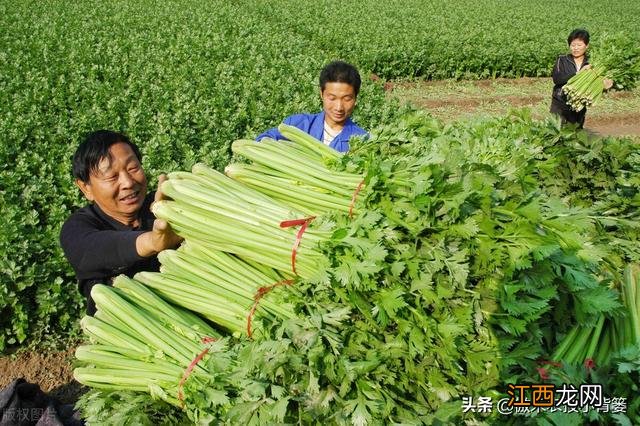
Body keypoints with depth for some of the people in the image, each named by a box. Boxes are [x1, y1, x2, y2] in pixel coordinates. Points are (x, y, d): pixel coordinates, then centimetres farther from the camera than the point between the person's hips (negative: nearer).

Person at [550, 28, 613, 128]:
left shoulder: (590, 64, 4)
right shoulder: (562, 60, -1)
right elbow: (556, 78, -17)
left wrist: (603, 86, -14)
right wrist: (578, 73, -23)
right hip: (560, 106, -2)